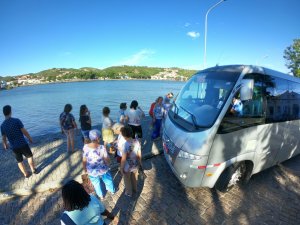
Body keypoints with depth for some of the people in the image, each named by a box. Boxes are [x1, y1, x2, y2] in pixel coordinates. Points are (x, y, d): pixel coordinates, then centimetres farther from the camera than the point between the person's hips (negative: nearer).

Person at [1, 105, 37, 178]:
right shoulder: (16, 120, -16)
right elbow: (24, 132, -16)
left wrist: (5, 145, 23)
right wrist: (30, 138, 1)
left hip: (14, 147, 4)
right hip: (23, 144, -4)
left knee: (19, 161, 19)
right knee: (29, 156, 19)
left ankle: (26, 174, 30)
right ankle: (33, 170, 30)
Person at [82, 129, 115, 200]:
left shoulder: (85, 147, -23)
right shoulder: (102, 148, -29)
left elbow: (84, 160, -11)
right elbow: (107, 160, -18)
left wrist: (85, 169, 7)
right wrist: (107, 165, 5)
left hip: (91, 171, 2)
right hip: (103, 169, -1)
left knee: (96, 184, 31)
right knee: (108, 180, 30)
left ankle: (101, 195, 55)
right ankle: (112, 190, 56)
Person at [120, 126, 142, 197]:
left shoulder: (126, 145, -33)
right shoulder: (137, 141, -17)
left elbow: (123, 159, -23)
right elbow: (139, 154, -5)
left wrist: (121, 168, -7)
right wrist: (140, 162, 12)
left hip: (128, 167, -4)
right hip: (135, 165, 5)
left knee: (127, 180, 25)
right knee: (134, 178, 31)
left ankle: (129, 193, 48)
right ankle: (135, 189, 56)